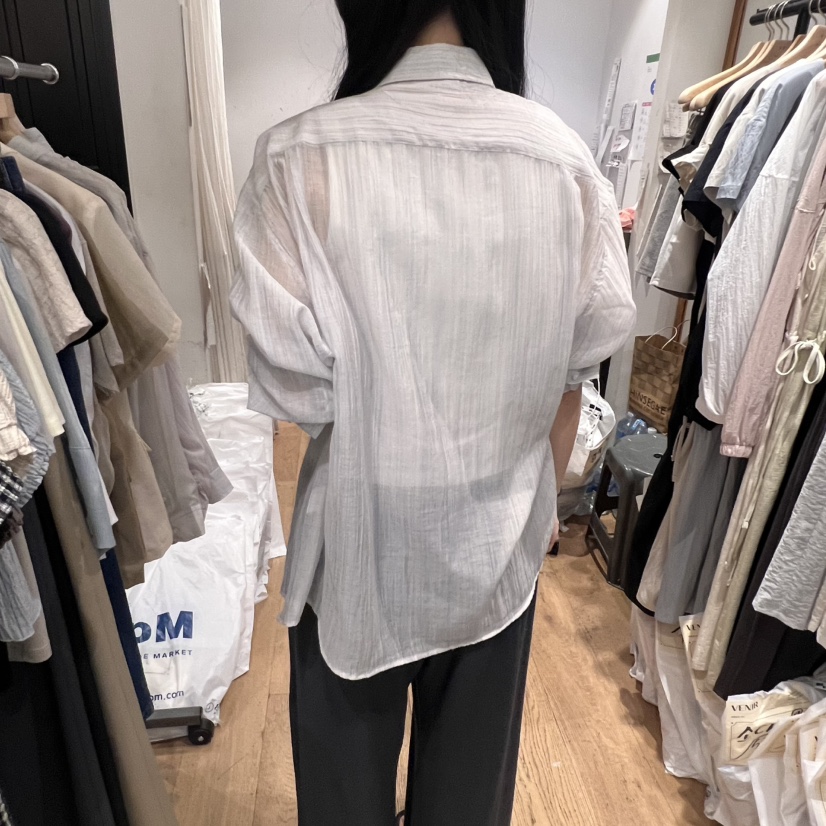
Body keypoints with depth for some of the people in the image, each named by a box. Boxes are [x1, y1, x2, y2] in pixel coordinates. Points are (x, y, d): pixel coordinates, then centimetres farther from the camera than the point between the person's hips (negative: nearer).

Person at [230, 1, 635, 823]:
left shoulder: (303, 156, -18)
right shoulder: (563, 157, -9)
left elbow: (291, 384, -18)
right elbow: (575, 365, -3)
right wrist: (540, 499, 11)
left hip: (363, 528, -2)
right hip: (500, 526, 3)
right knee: (473, 756, 29)